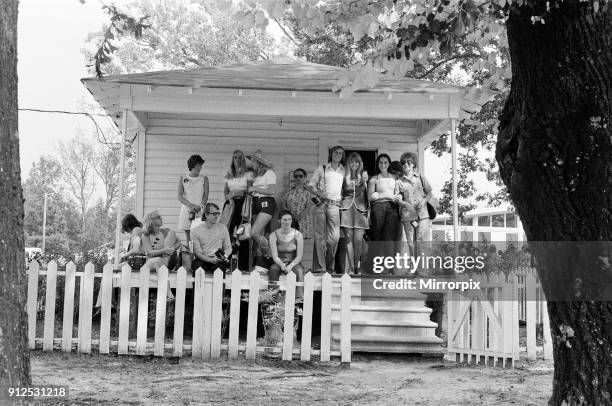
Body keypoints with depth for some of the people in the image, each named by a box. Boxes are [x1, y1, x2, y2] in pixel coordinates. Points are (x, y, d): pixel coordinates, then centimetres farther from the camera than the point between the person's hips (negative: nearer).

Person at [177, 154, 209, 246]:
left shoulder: (204, 179, 8)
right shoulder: (183, 179, 8)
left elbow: (206, 195, 2)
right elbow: (179, 196, 0)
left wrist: (200, 206, -16)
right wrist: (192, 205, -13)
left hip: (200, 211, -1)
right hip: (186, 210, 1)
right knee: (189, 238, 2)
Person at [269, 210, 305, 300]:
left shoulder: (298, 235, -4)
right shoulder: (274, 235, -2)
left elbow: (299, 256, -6)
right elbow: (275, 256, -7)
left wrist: (291, 265, -24)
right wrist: (282, 264, -28)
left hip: (294, 262, -1)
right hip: (279, 263, 1)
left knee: (299, 270, -33)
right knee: (273, 269, -32)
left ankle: (299, 296, -42)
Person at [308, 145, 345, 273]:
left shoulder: (344, 171, 15)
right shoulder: (322, 168, 12)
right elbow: (310, 185, 10)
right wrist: (318, 192, -9)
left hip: (335, 206, 1)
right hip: (321, 204, -1)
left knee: (335, 237, -10)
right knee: (320, 236, -3)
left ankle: (329, 266, 4)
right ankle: (319, 267, -1)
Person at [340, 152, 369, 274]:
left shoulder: (363, 175, 11)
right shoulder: (345, 176, 10)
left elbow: (368, 192, 11)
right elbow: (340, 192, 11)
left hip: (360, 208, 0)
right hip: (347, 208, 0)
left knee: (358, 239, -6)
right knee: (349, 239, -4)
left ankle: (356, 266, 8)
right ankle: (351, 266, -1)